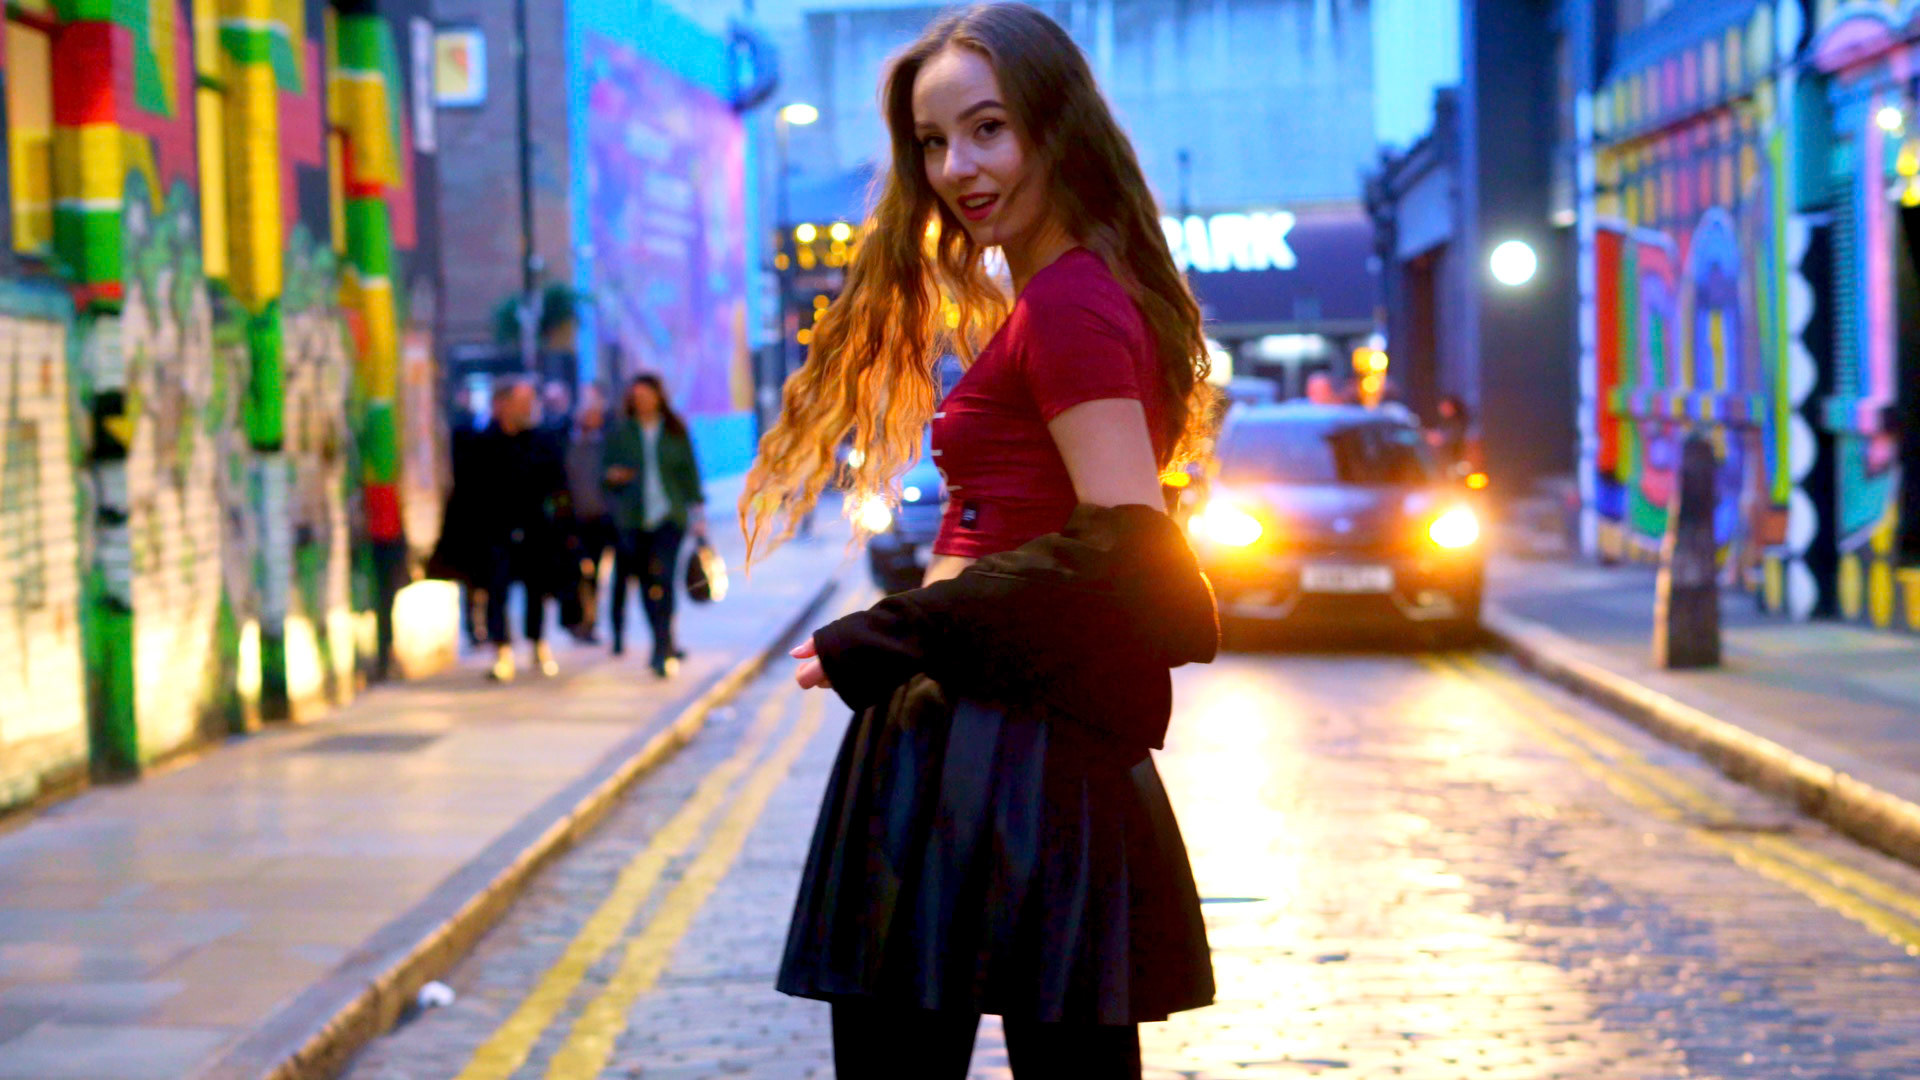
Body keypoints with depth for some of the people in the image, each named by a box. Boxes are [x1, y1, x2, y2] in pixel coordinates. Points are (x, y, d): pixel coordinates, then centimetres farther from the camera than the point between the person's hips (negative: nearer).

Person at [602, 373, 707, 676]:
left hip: (669, 516, -2)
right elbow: (606, 467, 12)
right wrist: (612, 475, -12)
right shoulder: (620, 433, 6)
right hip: (633, 518, 2)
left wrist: (697, 513, 6)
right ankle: (667, 645, 21)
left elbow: (689, 472, 10)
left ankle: (662, 650, -16)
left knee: (663, 579, -14)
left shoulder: (675, 432, 7)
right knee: (647, 583, 4)